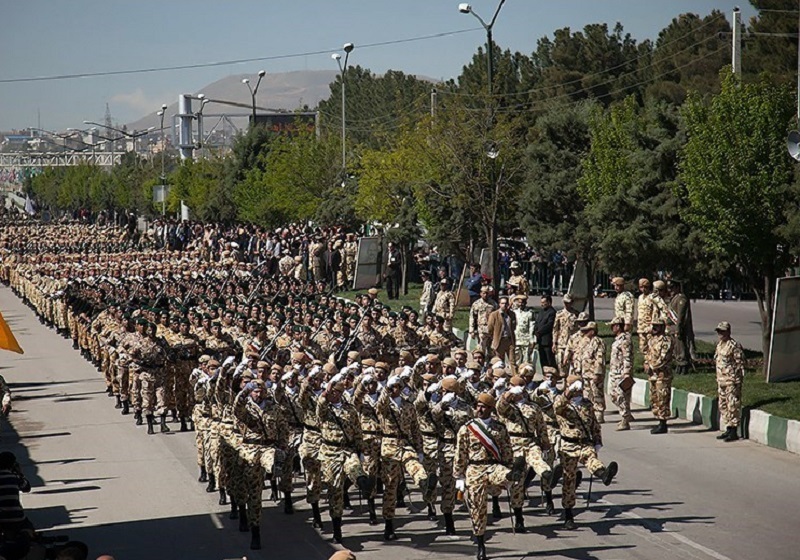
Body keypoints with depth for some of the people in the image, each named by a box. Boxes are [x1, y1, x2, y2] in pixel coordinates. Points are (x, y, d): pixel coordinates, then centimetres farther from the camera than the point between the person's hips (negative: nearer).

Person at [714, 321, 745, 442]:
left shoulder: (734, 346, -14)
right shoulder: (719, 345, 13)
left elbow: (740, 365, -14)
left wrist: (738, 382, -16)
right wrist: (718, 380, 19)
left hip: (732, 381, -9)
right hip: (721, 381, 9)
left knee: (733, 406, -5)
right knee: (723, 406, 13)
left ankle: (734, 432, -1)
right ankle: (728, 430, 22)